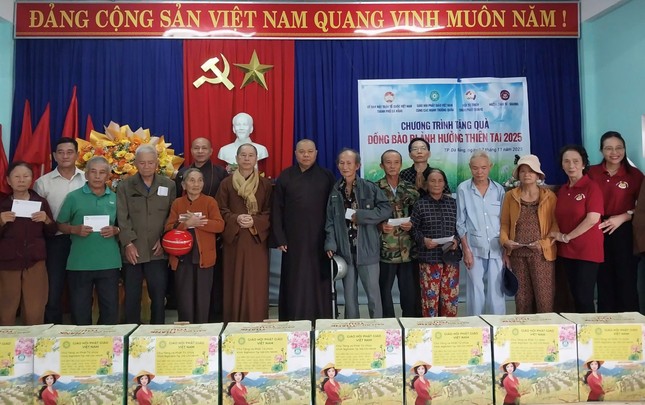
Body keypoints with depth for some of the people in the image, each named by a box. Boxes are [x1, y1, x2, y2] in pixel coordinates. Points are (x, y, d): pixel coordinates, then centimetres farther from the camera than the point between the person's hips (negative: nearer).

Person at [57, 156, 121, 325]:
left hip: (109, 262, 2)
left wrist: (115, 230, -7)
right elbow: (60, 225, 6)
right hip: (80, 263, -1)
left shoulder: (115, 198, 8)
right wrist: (75, 229, -13)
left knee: (110, 308, 7)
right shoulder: (73, 197, 2)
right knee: (80, 308, 8)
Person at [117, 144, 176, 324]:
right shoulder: (125, 186, 7)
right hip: (133, 251, 0)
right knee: (132, 296, 7)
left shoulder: (168, 185, 8)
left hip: (158, 251, 0)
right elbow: (122, 218, 0)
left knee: (159, 295, 4)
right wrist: (128, 243, -9)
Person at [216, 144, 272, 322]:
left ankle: (256, 324, 10)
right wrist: (235, 219, -16)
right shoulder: (226, 183, 6)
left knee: (256, 283, 0)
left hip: (257, 240, 0)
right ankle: (234, 324, 12)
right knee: (235, 282, 2)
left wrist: (255, 221, -14)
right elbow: (220, 210, 2)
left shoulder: (265, 184, 6)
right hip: (233, 239, 0)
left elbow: (271, 213, 3)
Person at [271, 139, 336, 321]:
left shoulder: (326, 176, 6)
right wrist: (279, 238, -6)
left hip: (319, 239, 0)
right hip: (293, 239, 0)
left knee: (318, 281, 4)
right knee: (295, 283, 3)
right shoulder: (285, 177, 6)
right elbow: (277, 209, 3)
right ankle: (294, 322, 11)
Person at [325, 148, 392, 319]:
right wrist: (330, 244, -7)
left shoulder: (370, 188, -3)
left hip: (366, 249, -3)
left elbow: (386, 209, -7)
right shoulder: (334, 191, 7)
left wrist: (361, 215, -14)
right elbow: (330, 221, 5)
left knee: (373, 293, 4)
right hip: (345, 250, 3)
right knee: (349, 294, 11)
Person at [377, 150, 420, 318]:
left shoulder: (410, 189, 7)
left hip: (407, 249, 2)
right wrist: (380, 226, -16)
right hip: (385, 249, -2)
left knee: (410, 290, 8)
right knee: (385, 290, 5)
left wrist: (411, 225, -8)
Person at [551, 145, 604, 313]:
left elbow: (592, 219, -17)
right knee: (575, 295, 13)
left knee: (584, 297, -3)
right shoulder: (562, 190, 11)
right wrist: (558, 236, 0)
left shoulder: (592, 187, -8)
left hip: (587, 251, -6)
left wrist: (566, 237, -12)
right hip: (566, 251, 6)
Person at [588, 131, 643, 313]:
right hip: (599, 232, 2)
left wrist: (622, 217, -13)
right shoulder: (592, 173, 4)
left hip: (625, 233, -2)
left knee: (626, 281, 1)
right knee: (604, 281, 10)